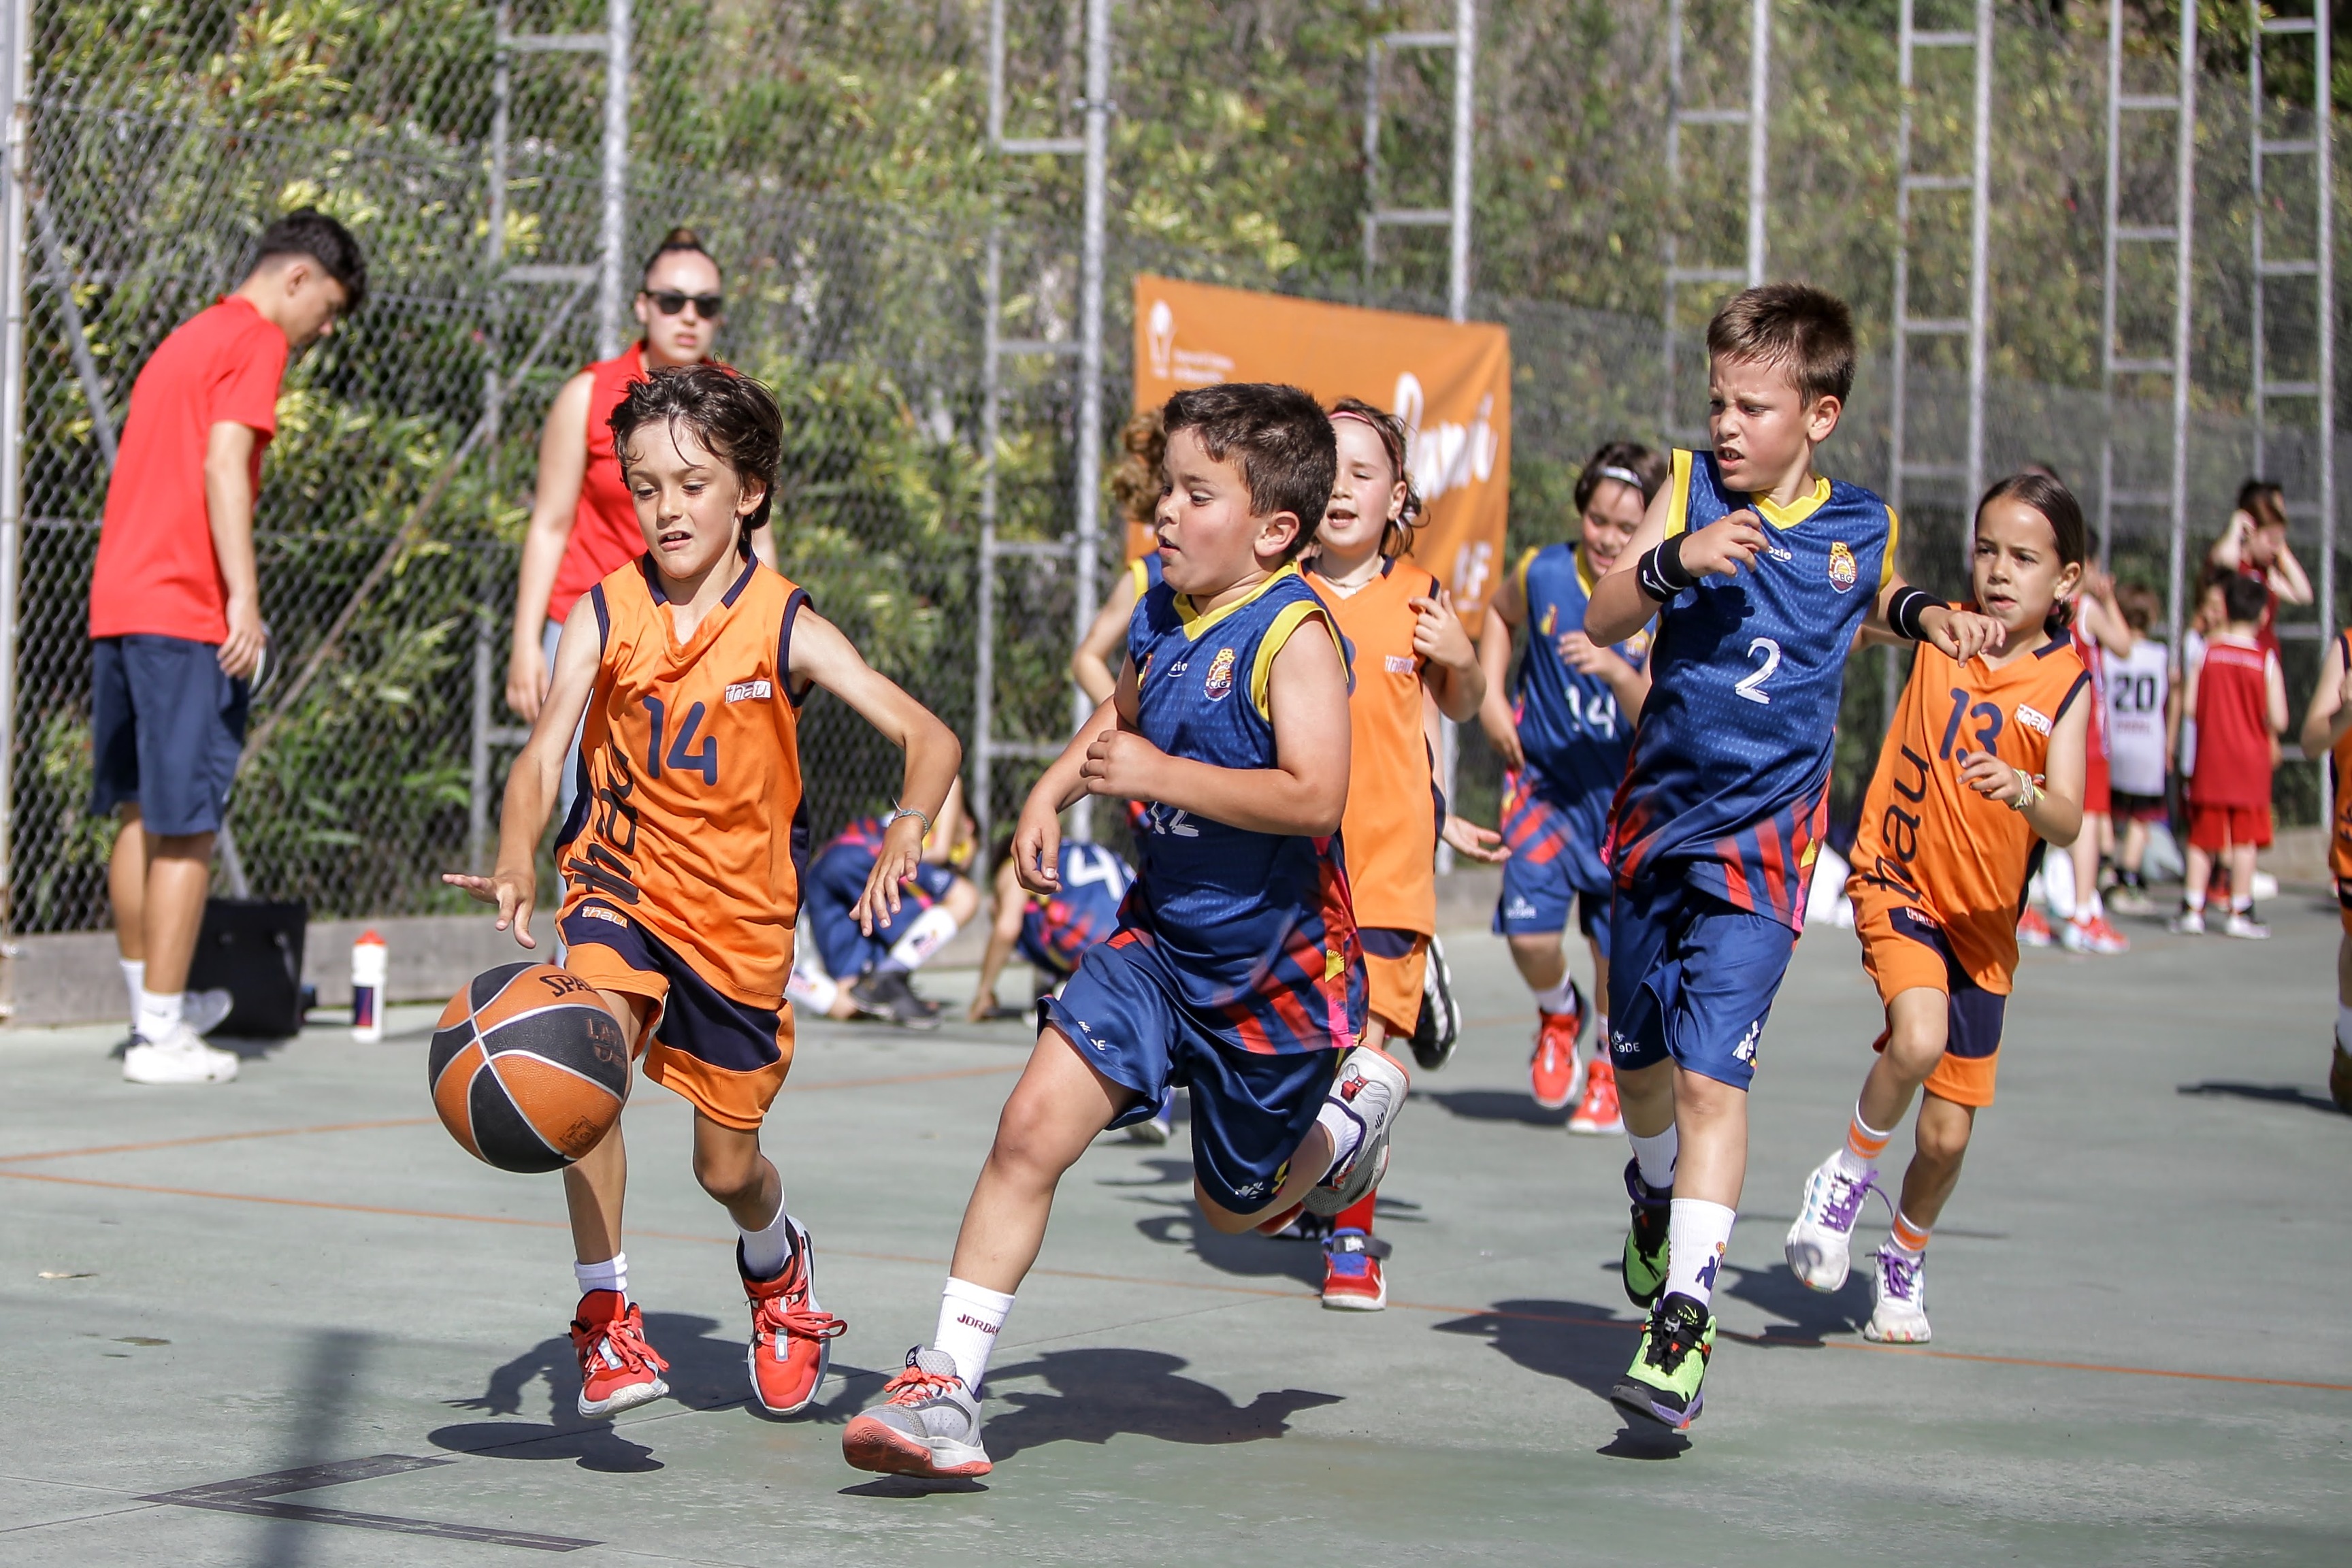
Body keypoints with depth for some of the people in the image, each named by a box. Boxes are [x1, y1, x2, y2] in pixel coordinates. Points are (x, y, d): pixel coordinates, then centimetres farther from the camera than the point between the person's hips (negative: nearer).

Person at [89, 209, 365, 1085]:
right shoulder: (255, 339, -5)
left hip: (117, 602, 9)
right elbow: (223, 464, -17)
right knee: (186, 824, -6)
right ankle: (163, 1036, -5)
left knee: (139, 813, 14)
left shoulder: (186, 340, 23)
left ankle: (152, 1004, 24)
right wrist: (242, 596, -21)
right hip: (187, 611, -9)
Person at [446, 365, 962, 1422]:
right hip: (621, 878, 0)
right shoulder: (604, 616, -8)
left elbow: (928, 738, -16)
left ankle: (778, 1267, 47)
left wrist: (906, 831, -38)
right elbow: (543, 755, -17)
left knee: (728, 1164, 9)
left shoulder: (786, 630, -12)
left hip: (741, 910, 0)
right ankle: (604, 1319, -19)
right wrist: (516, 864, -37)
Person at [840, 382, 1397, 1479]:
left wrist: (1158, 775, -28)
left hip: (1276, 968, -5)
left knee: (1234, 1204, 13)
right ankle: (946, 1388, -11)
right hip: (1158, 942, 5)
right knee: (1035, 1123, -13)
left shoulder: (1294, 634, -20)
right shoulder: (1162, 616, 2)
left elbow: (1313, 797, -31)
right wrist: (1050, 793, 9)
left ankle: (1357, 1096, 45)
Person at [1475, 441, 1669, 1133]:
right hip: (1546, 783, 1)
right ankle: (1557, 1015, 20)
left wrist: (1615, 671, -38)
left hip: (1627, 799, -1)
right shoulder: (1543, 573, -9)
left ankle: (1609, 1071, 33)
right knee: (1530, 932, -14)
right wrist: (1491, 695, 6)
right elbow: (1500, 612, 17)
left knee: (1618, 948, 6)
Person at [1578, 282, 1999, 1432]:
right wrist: (1674, 560, -33)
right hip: (1656, 819, 2)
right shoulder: (1692, 489, -5)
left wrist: (1930, 615, 3)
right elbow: (1600, 622, -15)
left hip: (1761, 835, -2)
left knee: (1712, 1073, -14)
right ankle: (1656, 1193, 49)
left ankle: (1683, 1322, -15)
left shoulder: (1860, 528, -2)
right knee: (1640, 1060, 17)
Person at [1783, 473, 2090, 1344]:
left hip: (1982, 918, 1)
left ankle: (1905, 1261, 35)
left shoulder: (2066, 683, -10)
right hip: (1897, 880, -1)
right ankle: (1848, 1174, -2)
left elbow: (2066, 822, -21)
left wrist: (2024, 791, -43)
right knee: (1918, 1041, -30)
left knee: (1947, 1132, 5)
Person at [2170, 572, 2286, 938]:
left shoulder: (2208, 652, -4)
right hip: (2251, 759, -2)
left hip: (2210, 757, 2)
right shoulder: (2267, 661, -8)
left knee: (2202, 837, 9)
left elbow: (2190, 705, -6)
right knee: (2244, 838, 4)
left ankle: (2192, 910, 8)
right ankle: (2239, 913, 4)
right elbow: (2278, 720, -11)